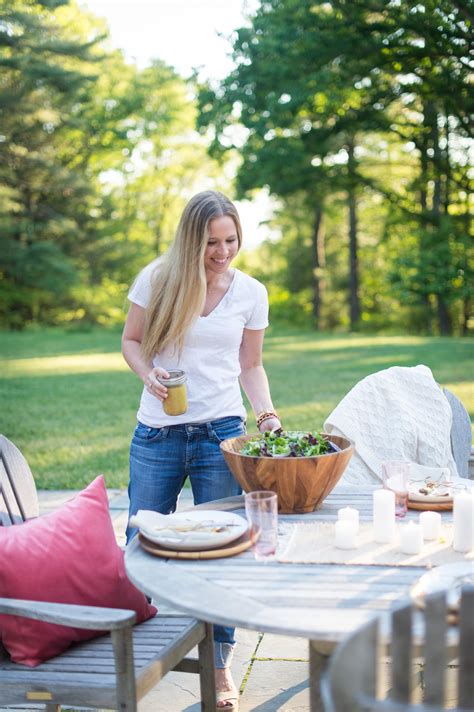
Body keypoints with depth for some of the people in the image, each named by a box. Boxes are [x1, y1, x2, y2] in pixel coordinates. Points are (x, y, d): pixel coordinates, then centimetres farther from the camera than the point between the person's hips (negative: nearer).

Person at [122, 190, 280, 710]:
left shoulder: (251, 292, 3)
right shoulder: (156, 279, -2)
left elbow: (250, 365, 9)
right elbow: (131, 340, 8)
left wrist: (267, 414, -5)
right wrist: (148, 374, -12)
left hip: (221, 432, 0)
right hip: (157, 434, 0)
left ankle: (220, 665, 23)